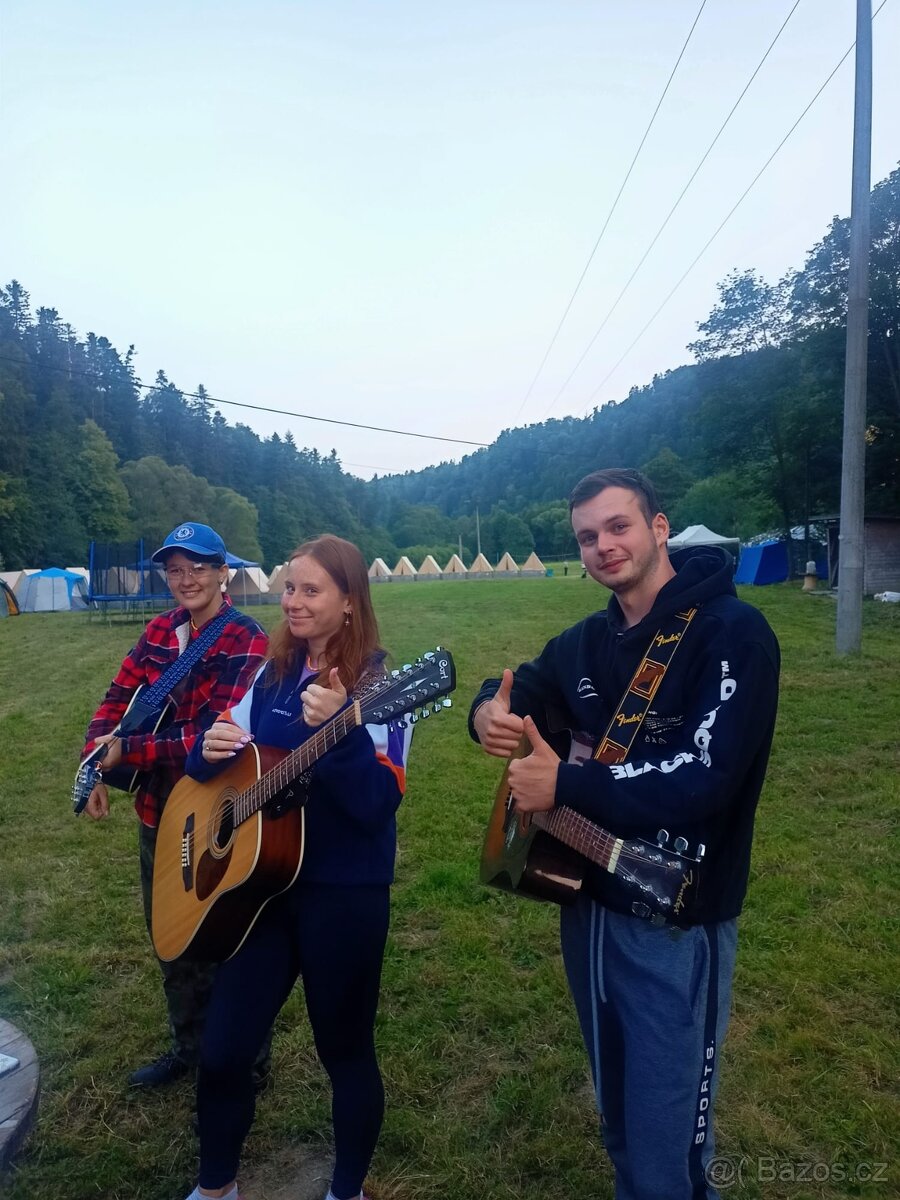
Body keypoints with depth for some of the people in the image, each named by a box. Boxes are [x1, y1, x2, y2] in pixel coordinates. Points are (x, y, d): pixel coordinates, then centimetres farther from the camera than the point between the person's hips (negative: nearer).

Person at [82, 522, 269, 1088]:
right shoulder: (161, 631, 2)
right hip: (158, 812, 7)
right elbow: (118, 699, 4)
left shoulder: (248, 641, -19)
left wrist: (123, 751, -22)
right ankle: (189, 1046, 47)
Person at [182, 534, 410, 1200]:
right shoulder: (272, 674, 3)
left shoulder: (377, 683, -15)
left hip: (345, 893, -5)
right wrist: (209, 752, -13)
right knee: (222, 1050, 13)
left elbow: (379, 803, -24)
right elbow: (228, 766, 10)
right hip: (263, 881, 5)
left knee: (345, 1050, 14)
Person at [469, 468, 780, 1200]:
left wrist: (564, 784, -26)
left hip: (677, 923, -6)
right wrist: (489, 714, -9)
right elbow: (516, 688, 16)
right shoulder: (589, 641, 3)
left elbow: (703, 776, -28)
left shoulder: (733, 632, -18)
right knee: (617, 1114, 26)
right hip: (588, 901, 7)